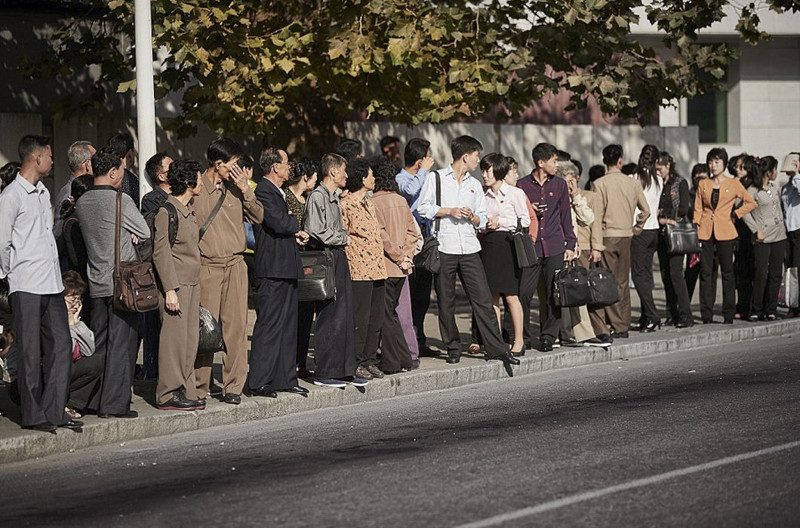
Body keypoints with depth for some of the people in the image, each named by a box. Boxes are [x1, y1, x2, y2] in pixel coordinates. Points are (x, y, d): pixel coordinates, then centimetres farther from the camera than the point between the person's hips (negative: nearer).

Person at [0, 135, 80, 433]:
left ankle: (54, 411, 11)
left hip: (52, 283, 8)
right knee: (30, 352, -3)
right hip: (27, 286, -8)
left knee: (60, 345, 5)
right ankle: (33, 416, 3)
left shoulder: (43, 193, 17)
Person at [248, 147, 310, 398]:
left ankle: (285, 378, 19)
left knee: (288, 324, 12)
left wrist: (296, 232, 2)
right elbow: (279, 222, -24)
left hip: (287, 269, 10)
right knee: (269, 325, -9)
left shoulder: (279, 192, 20)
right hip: (272, 269, -10)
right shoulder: (264, 192, -13)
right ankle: (258, 383, -6)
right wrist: (297, 224, -3)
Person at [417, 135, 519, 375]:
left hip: (469, 248, 3)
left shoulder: (475, 185, 18)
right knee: (446, 302, 2)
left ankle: (496, 349, -4)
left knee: (483, 299, -4)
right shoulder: (436, 179, 4)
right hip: (444, 247, -3)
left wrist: (472, 216, -3)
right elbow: (423, 208, -2)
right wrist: (449, 211, -8)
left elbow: (482, 220, 18)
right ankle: (453, 348, 12)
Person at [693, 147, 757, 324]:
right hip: (705, 232, 2)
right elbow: (698, 209, 10)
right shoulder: (703, 184, 11)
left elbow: (751, 203, 10)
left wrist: (735, 214, 0)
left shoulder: (733, 184, 4)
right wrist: (695, 231, 0)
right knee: (705, 272, -1)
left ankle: (728, 314, 9)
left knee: (727, 272, 2)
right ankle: (706, 314, 3)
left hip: (725, 232, -2)